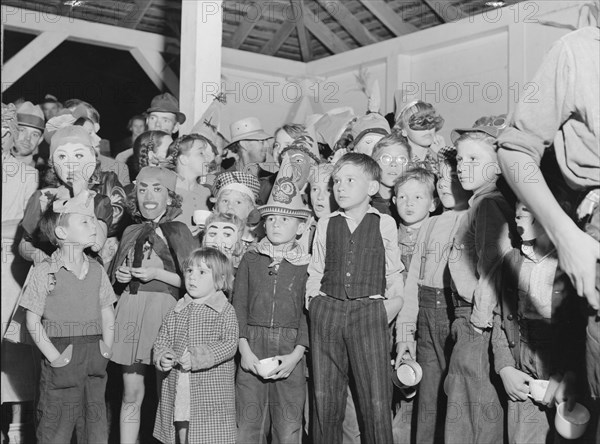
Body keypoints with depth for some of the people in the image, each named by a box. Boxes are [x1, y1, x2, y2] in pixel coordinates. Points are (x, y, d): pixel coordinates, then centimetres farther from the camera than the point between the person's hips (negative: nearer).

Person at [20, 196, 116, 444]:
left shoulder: (97, 270, 7)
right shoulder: (44, 272, -8)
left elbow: (108, 316, 12)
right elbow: (33, 322, -8)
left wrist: (106, 350, 2)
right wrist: (55, 357, -12)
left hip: (94, 361, 5)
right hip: (62, 359, -4)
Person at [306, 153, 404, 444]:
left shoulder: (385, 224, 7)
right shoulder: (326, 225, 12)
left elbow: (394, 275, 10)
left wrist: (391, 306, -1)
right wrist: (314, 302, 4)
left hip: (369, 312, -2)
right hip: (327, 310, 2)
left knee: (376, 402, -4)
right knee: (325, 400, 7)